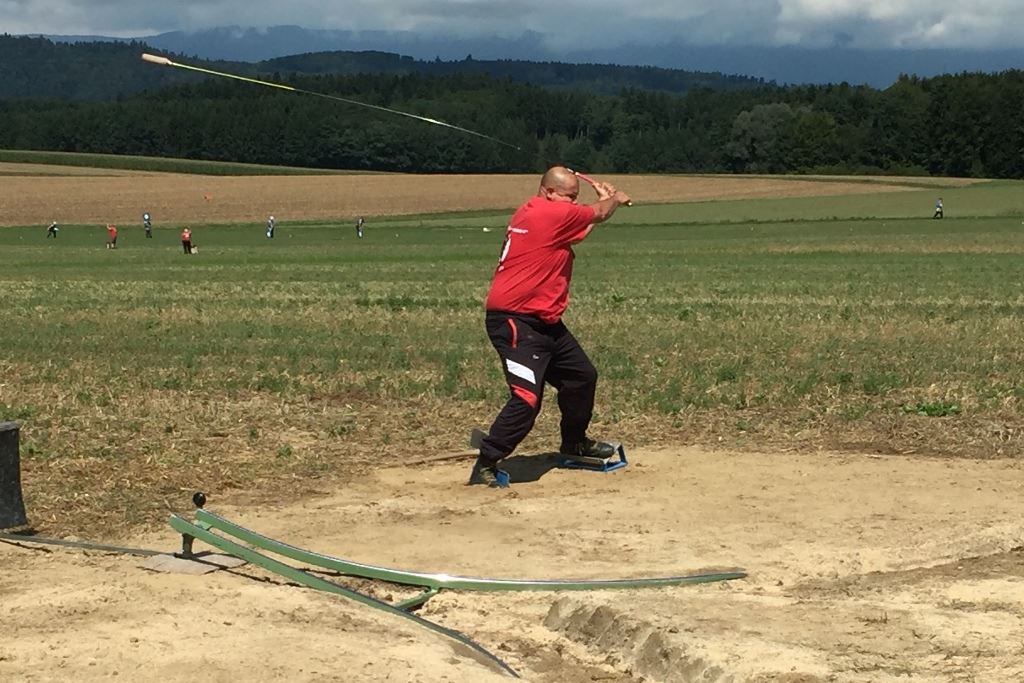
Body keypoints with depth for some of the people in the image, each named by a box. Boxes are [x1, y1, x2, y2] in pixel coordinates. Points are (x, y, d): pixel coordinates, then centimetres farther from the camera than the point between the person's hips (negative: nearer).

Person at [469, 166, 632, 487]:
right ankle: (485, 466, -13)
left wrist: (604, 200, 24)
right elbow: (599, 213, -1)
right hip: (515, 321, -11)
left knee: (582, 376, 22)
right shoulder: (549, 212, -16)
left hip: (544, 321, 11)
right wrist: (614, 199, 19)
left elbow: (581, 226, 27)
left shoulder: (532, 212, 12)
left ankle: (574, 442, 41)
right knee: (526, 399, -19)